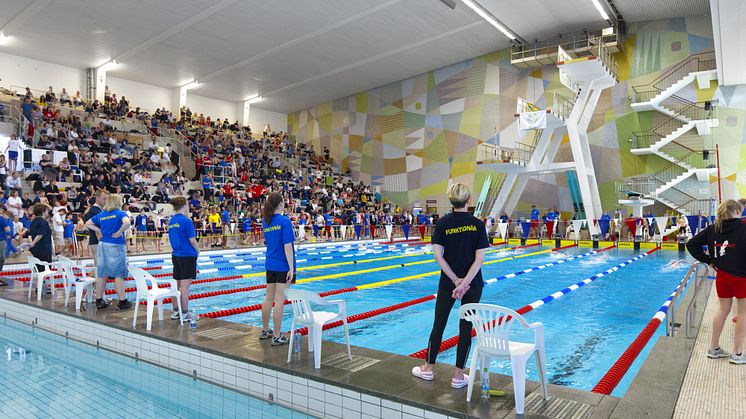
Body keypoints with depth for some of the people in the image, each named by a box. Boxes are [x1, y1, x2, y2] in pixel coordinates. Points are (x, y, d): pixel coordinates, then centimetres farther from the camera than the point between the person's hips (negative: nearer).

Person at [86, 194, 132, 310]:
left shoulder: (101, 215, 11)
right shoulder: (120, 213, -8)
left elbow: (88, 224, 20)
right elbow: (127, 223, -27)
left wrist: (99, 230, 12)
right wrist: (119, 232, -14)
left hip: (102, 245, 6)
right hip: (116, 246, -6)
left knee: (101, 274, 11)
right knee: (119, 274, -1)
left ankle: (99, 300, 18)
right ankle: (122, 301, 2)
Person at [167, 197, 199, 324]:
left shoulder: (171, 221, 9)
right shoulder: (186, 221, -14)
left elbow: (172, 239, 15)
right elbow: (192, 240, -12)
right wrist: (198, 251, 1)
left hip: (176, 255, 8)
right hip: (187, 256, -8)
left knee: (176, 284, 13)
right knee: (185, 284, -4)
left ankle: (175, 311, 21)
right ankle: (185, 313, 1)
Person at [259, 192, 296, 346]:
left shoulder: (265, 222, 5)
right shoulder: (285, 221, -14)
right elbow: (287, 246, -17)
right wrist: (291, 268, -15)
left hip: (270, 264, 7)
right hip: (283, 265, -7)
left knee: (269, 297, 16)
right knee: (280, 300, -2)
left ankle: (265, 330, 28)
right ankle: (277, 336, 4)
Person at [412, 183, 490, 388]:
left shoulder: (442, 223, -5)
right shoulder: (477, 224, -7)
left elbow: (438, 256, -11)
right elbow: (479, 258, -14)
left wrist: (456, 280, -10)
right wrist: (465, 282, -16)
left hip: (448, 283, 1)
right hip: (472, 284, -1)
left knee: (439, 324, 13)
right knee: (466, 327, 8)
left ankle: (428, 369, 26)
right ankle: (458, 376, 16)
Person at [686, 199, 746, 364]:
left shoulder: (713, 228, 1)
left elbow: (691, 244, 3)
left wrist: (708, 260, 7)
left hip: (722, 275, 5)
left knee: (723, 309, 17)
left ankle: (714, 348, 23)